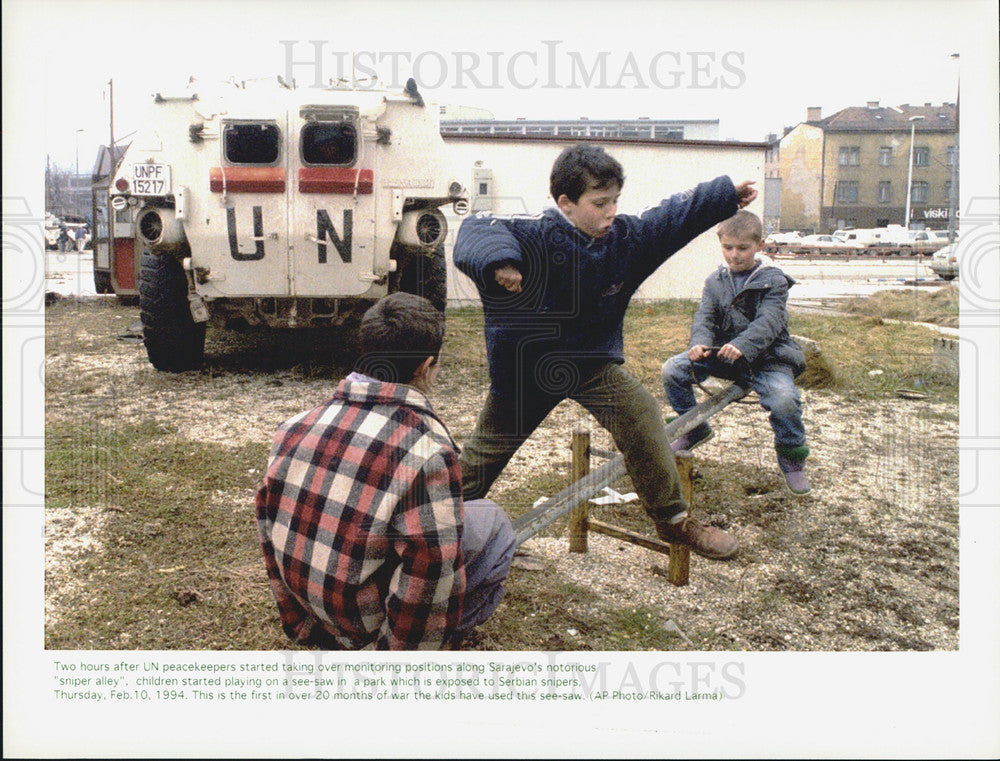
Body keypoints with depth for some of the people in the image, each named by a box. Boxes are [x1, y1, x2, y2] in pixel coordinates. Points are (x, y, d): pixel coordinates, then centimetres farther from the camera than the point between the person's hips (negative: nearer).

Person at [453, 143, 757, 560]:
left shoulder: (626, 235, -9)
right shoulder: (536, 238, -26)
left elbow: (676, 215, 3)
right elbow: (479, 228, -37)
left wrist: (729, 193, 9)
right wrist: (497, 260, -58)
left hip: (592, 360, 4)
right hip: (525, 368, -3)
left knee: (639, 413, -12)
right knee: (490, 444, 12)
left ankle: (673, 519, 6)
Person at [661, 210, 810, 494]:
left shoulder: (773, 280, -7)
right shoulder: (715, 281, 7)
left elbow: (768, 321, -20)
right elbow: (704, 316, -2)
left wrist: (743, 345, -39)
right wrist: (700, 342, -26)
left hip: (766, 357, -4)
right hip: (722, 354, 5)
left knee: (784, 399, -31)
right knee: (673, 370, -10)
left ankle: (791, 456, 0)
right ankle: (694, 429, 14)